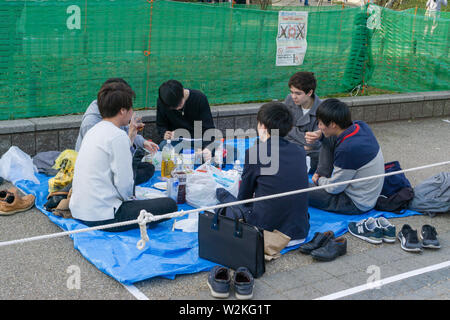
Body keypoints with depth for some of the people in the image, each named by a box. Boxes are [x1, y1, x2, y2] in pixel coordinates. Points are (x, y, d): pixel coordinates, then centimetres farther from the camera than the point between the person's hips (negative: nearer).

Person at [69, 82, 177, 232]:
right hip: (100, 217, -12)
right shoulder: (118, 136, -18)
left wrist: (130, 137, 23)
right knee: (169, 205, -9)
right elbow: (124, 184, -18)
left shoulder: (93, 130, 11)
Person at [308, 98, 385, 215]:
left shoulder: (347, 150, -34)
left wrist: (318, 180, 1)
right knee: (328, 141, 7)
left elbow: (334, 188, -20)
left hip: (357, 204, -8)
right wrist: (320, 135, -5)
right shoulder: (361, 125, -11)